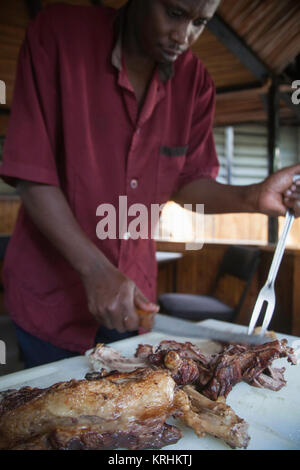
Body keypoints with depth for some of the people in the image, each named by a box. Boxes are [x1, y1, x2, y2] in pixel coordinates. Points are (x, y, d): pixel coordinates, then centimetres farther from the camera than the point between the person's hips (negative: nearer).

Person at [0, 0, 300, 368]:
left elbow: (188, 183, -1)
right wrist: (96, 270, -25)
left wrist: (252, 197, -21)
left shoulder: (195, 81, -3)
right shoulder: (56, 35, -15)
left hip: (131, 296, 4)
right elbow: (30, 175, -18)